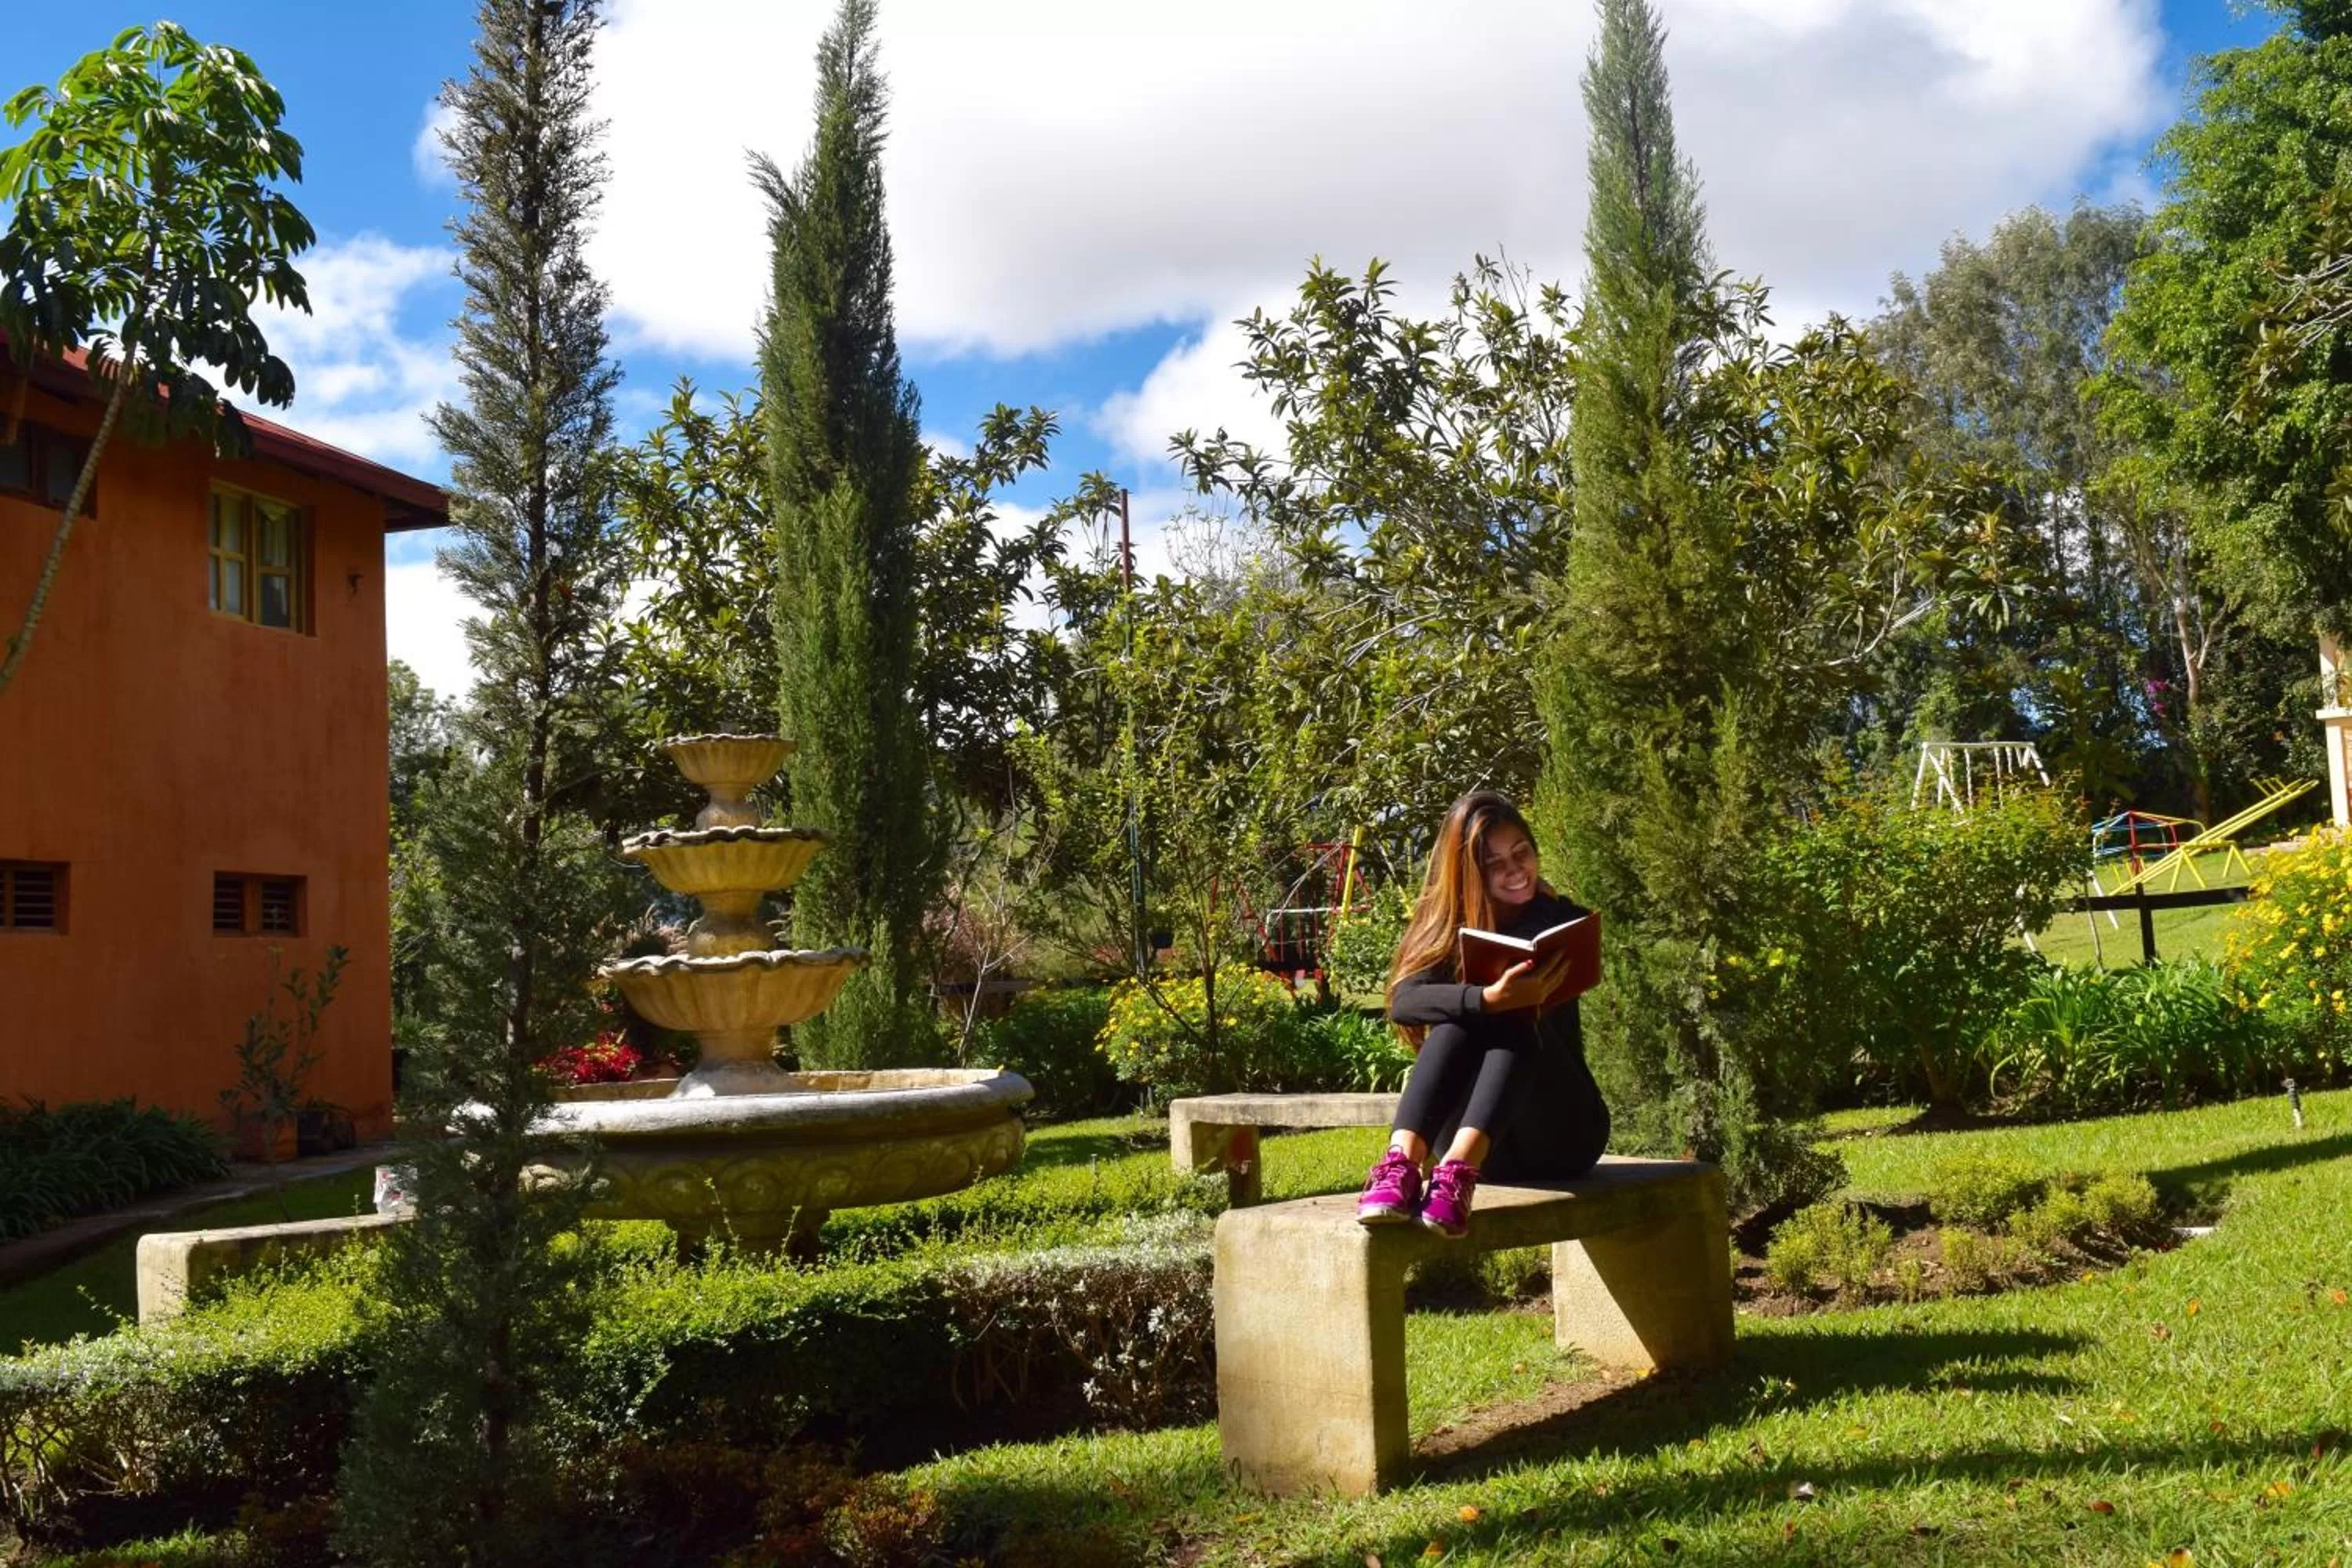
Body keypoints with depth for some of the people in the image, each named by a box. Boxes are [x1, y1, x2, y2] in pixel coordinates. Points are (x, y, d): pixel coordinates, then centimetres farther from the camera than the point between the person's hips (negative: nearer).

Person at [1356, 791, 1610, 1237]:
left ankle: (1457, 1174, -51)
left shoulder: (1564, 922, 2)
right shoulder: (1444, 926, -2)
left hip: (1560, 1135, 0)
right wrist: (1489, 999, -39)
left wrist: (1516, 1002, -30)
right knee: (1460, 1021, -27)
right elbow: (1404, 1001, -23)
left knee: (1516, 1023, -28)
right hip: (1479, 1140, 0)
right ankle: (1401, 1164, -47)